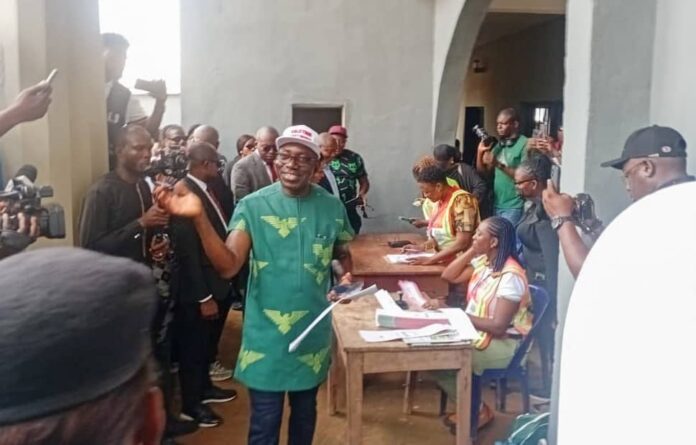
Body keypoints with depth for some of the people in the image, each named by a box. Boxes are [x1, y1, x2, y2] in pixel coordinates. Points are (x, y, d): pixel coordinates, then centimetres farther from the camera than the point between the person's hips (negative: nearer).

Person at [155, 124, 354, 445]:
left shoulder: (332, 208, -4)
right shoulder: (253, 206, -11)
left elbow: (343, 254, 12)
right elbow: (228, 266, -21)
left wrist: (346, 277, -10)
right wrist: (199, 218, -35)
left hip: (313, 333, 2)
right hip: (266, 335, -2)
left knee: (305, 413, 23)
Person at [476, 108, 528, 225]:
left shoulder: (524, 145, -9)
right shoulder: (498, 145, 12)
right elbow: (484, 174, 11)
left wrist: (499, 165, -20)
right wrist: (480, 152, -3)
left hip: (514, 207, -7)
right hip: (497, 204, 7)